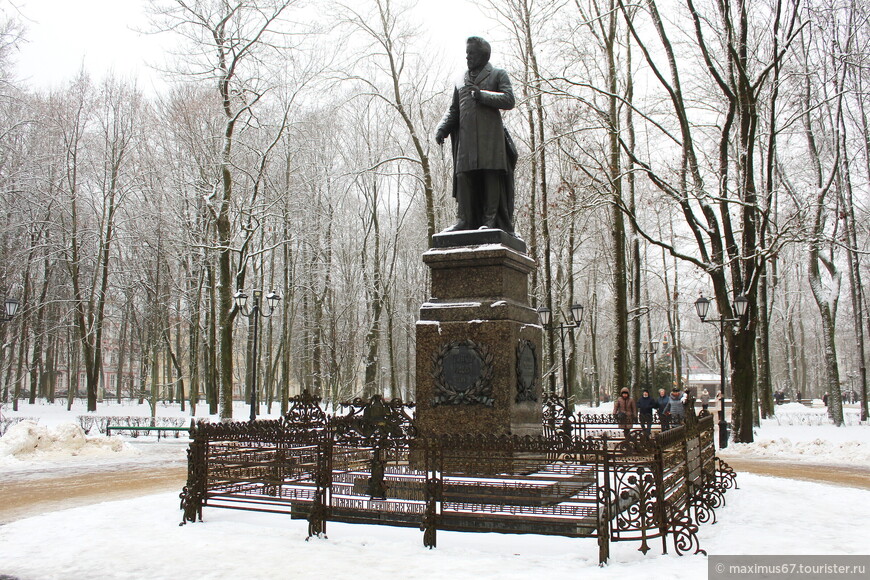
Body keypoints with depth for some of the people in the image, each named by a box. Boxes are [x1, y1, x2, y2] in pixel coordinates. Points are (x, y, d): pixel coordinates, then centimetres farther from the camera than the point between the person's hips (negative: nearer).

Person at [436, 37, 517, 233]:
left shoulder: (498, 75, 13)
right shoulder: (461, 82, 26)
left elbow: (509, 100, -1)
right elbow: (453, 110, 23)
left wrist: (481, 95, -9)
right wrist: (442, 129, 5)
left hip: (490, 137, -4)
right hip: (466, 138, 4)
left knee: (491, 178, -8)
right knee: (464, 177, -6)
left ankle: (491, 220, -8)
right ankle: (464, 220, -6)